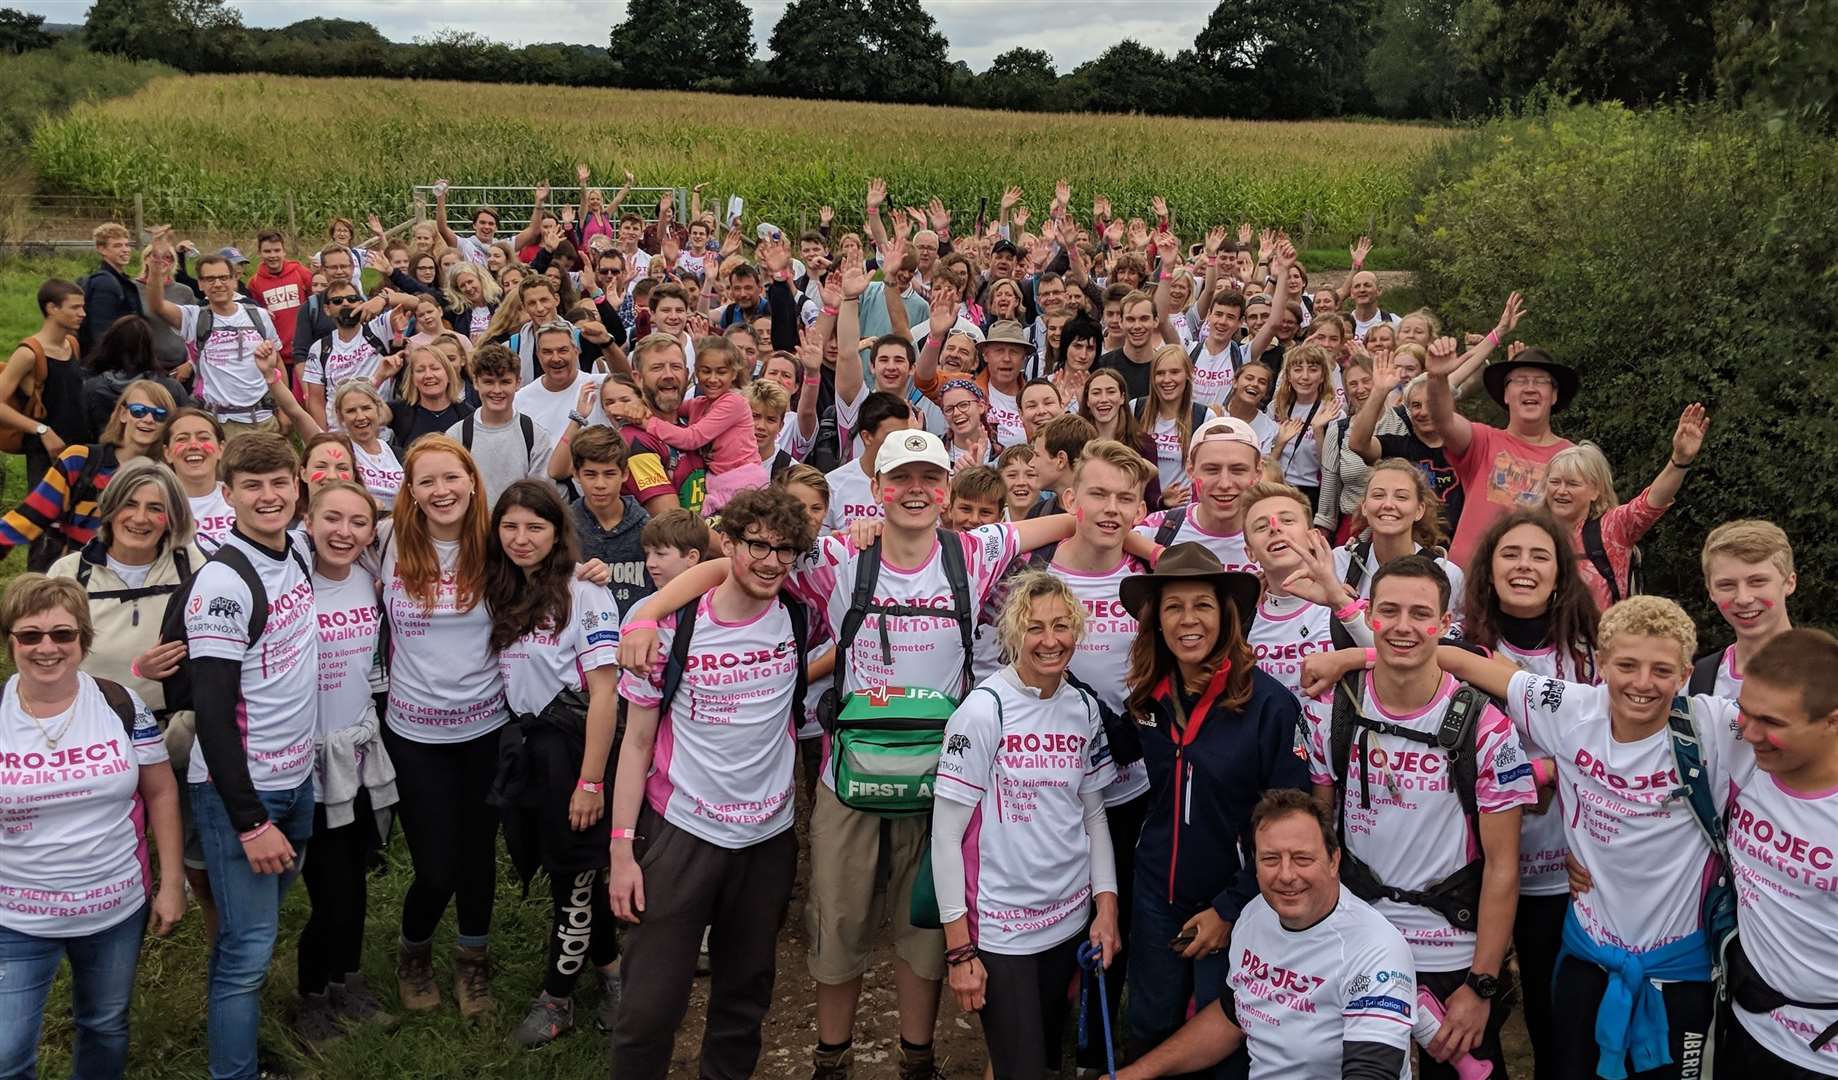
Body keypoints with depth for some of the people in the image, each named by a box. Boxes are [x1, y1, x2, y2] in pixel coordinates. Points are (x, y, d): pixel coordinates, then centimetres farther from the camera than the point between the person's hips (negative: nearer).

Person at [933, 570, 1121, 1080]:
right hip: (1000, 928, -5)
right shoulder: (985, 710, -14)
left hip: (1071, 919, 6)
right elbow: (946, 833, -13)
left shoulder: (1083, 708, 2)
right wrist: (959, 949, -13)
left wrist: (1106, 907, 4)